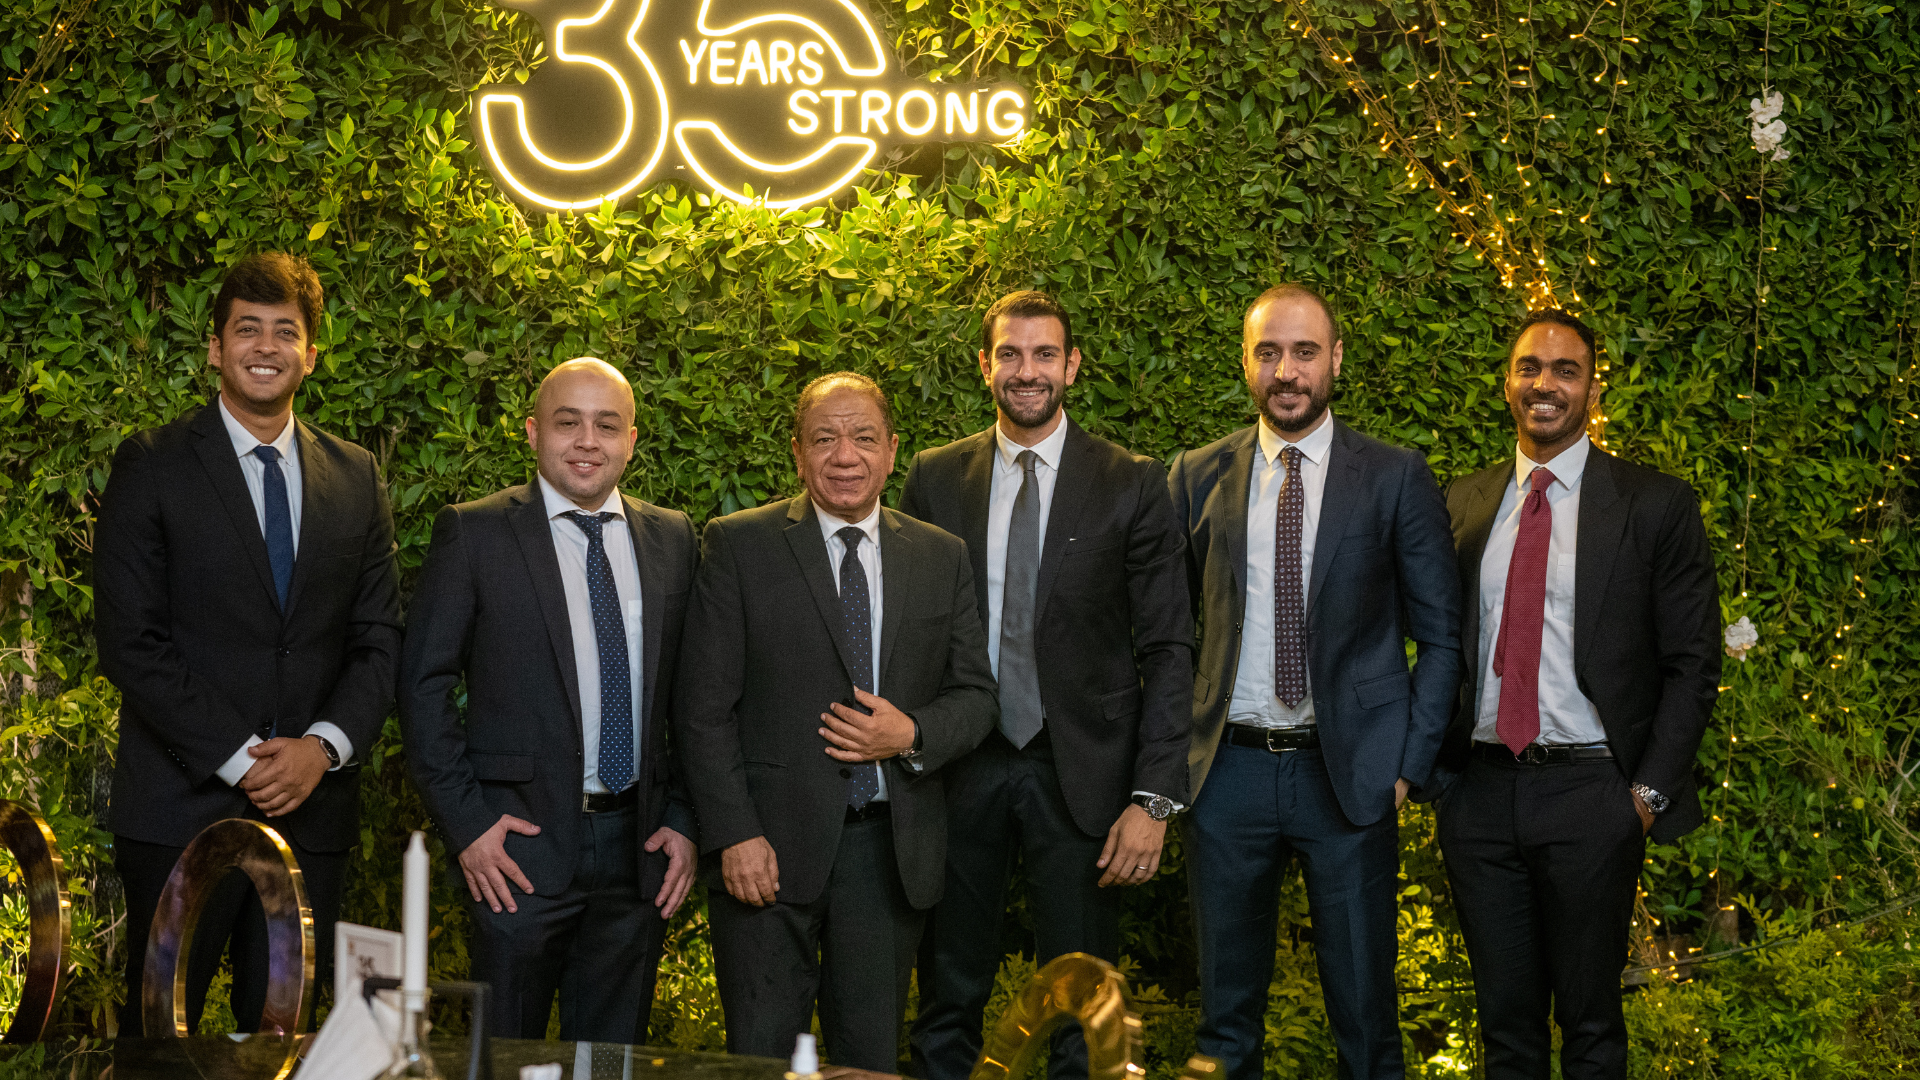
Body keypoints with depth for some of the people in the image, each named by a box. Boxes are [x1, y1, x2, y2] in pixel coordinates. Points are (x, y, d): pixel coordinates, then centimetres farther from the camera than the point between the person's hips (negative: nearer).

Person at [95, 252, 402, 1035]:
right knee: (159, 1029, 1)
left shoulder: (356, 478, 12)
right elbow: (130, 642, -7)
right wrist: (239, 760, -12)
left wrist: (324, 747, -7)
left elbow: (380, 639, 10)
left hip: (311, 807, 3)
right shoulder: (151, 467, 0)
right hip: (183, 808, -3)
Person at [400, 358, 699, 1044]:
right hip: (521, 843, -3)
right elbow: (423, 683, -3)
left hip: (638, 841, 3)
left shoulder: (672, 539, 9)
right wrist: (464, 821, -9)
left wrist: (682, 820, 4)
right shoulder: (474, 534, -2)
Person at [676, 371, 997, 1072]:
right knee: (762, 1058, 3)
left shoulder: (942, 558, 9)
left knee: (872, 1058, 10)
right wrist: (734, 835, -12)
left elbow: (975, 695, 11)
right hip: (769, 847, -3)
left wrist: (912, 735, -11)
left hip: (892, 849, 3)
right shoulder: (738, 546, -1)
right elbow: (703, 705, -4)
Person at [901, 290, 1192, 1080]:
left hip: (1079, 771, -2)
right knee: (949, 1000, 12)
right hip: (960, 769, 2)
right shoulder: (935, 478, 6)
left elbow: (1168, 650, -3)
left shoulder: (1132, 486, -1)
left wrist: (1154, 797, -10)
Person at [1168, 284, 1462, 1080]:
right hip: (1228, 772, 2)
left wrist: (1408, 765, -6)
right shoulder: (1197, 478, 6)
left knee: (1364, 1011, 5)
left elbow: (1441, 638, 2)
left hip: (1348, 774, -2)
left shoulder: (1397, 480, 0)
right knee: (1226, 1013, 11)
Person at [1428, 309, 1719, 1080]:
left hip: (1590, 793, -3)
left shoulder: (1656, 506, -1)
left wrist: (1651, 792, -8)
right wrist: (1441, 768, 4)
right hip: (1480, 789, 3)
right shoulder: (1464, 504, 10)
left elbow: (1692, 663, -2)